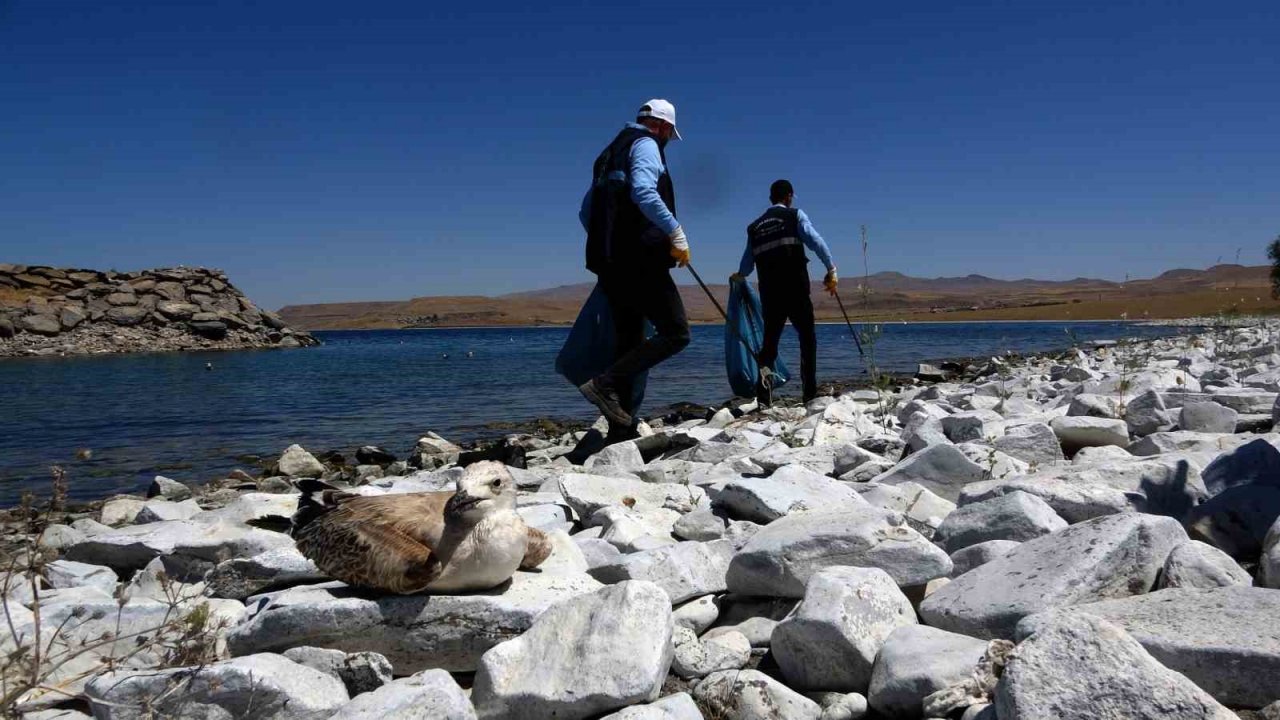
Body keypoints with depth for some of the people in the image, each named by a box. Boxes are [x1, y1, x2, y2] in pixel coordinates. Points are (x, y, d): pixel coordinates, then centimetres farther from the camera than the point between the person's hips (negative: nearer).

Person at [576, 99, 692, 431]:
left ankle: (619, 426, 7)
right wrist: (676, 233, -20)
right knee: (675, 333, -9)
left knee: (630, 341, 10)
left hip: (608, 262, 9)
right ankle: (606, 384, -20)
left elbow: (585, 211, 24)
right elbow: (643, 192, -21)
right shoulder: (645, 144, 0)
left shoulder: (611, 152, 25)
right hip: (639, 259, -9)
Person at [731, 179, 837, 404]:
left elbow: (745, 266, 20)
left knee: (769, 342, 10)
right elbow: (816, 241, -11)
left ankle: (762, 395, 5)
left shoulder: (755, 226, 16)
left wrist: (738, 277, 41)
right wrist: (831, 269, -10)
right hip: (796, 290, -4)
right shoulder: (795, 215, 4)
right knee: (807, 338, 4)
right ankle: (810, 392, -3)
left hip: (769, 292, 4)